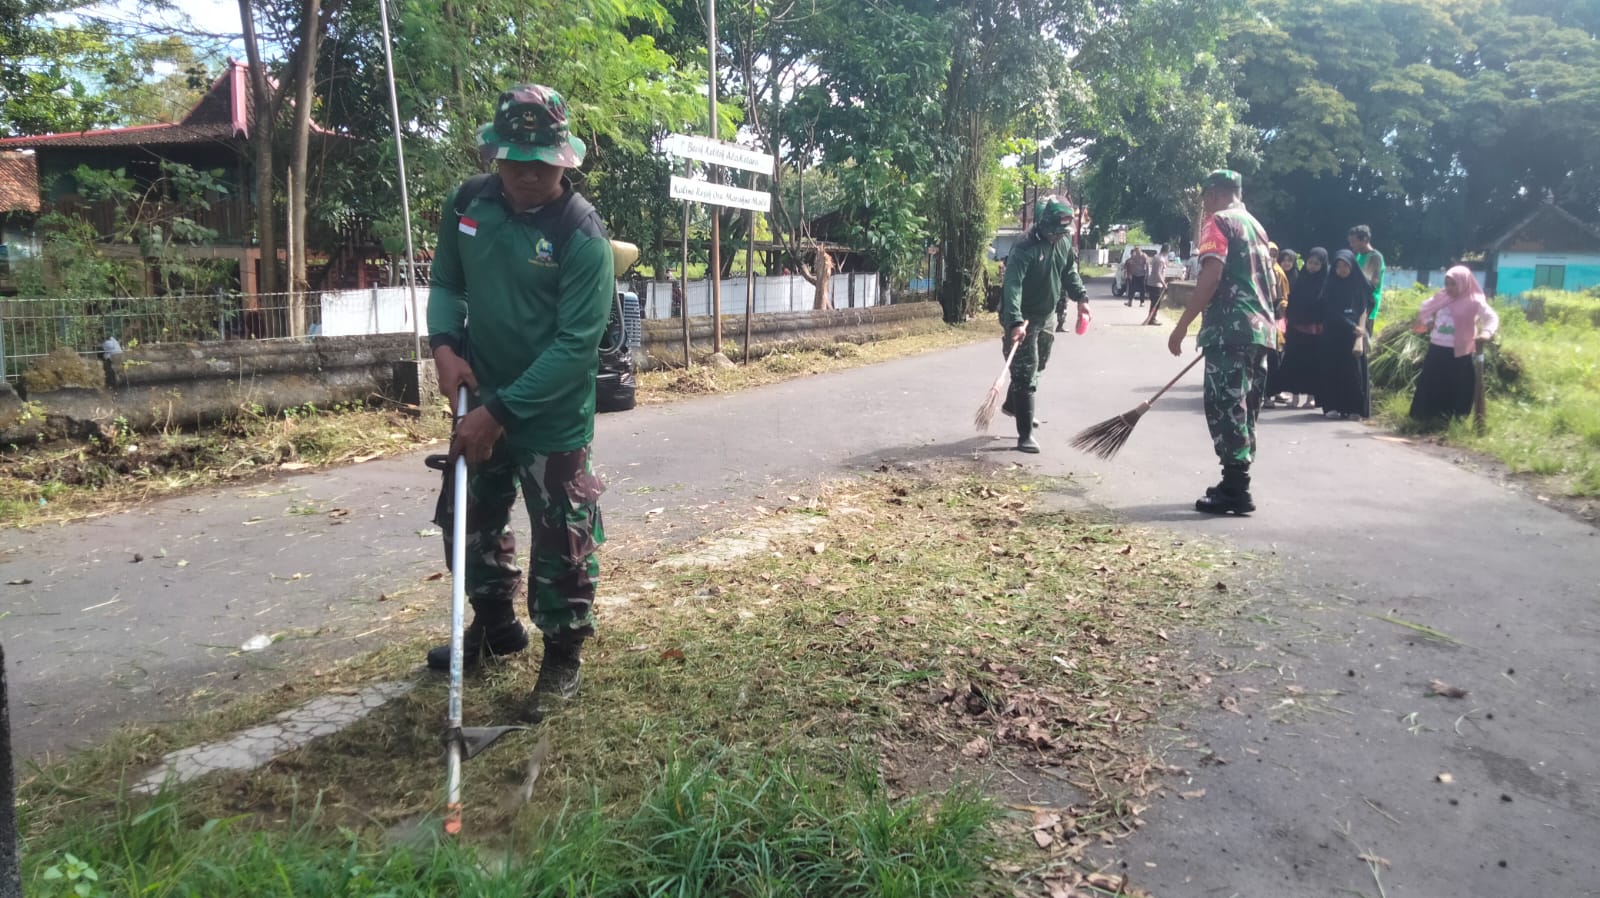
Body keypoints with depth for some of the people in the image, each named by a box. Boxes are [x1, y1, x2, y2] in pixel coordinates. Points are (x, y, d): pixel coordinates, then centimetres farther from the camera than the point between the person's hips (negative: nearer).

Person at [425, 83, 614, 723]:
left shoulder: (582, 235, -21)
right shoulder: (467, 205, -3)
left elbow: (575, 345, -23)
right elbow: (446, 281, 11)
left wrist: (502, 412, -24)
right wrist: (445, 343, -9)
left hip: (553, 414, -6)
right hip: (482, 401, 7)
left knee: (561, 539, 2)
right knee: (472, 518, 20)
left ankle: (563, 656, 20)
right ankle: (495, 625, 42)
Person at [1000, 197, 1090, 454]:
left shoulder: (1064, 246, 1)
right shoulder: (1024, 249, -25)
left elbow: (1070, 274, 15)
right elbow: (1012, 287, -33)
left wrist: (1081, 297, -1)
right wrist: (1015, 322, -44)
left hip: (1047, 317, 8)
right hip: (1023, 319, -8)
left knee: (1037, 367, 22)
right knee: (1025, 373, -9)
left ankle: (1012, 405, 48)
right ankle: (1025, 435, -7)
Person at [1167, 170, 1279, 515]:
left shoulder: (1219, 221, -4)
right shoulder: (1256, 225, 22)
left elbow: (1212, 275, -17)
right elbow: (1270, 283, 25)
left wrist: (1182, 326, -17)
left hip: (1230, 328, -9)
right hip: (1260, 329, 9)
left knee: (1225, 408, -8)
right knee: (1243, 409, 13)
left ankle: (1236, 491, -9)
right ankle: (1237, 483, 19)